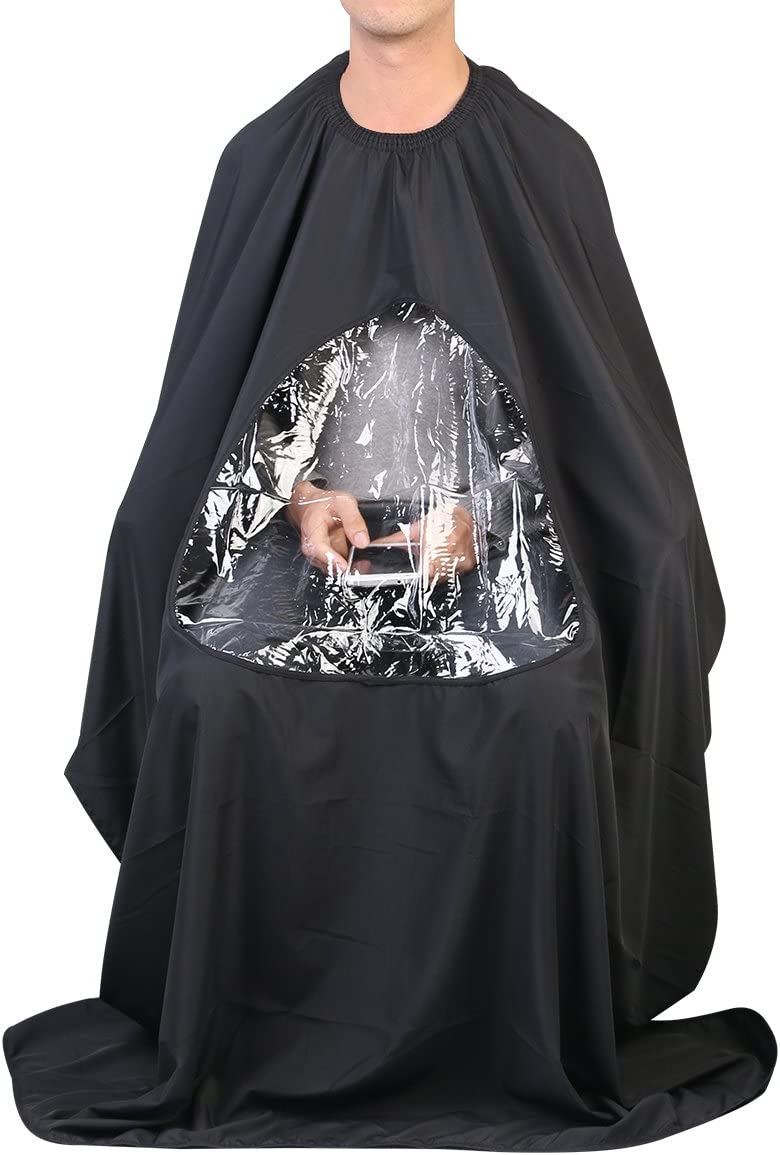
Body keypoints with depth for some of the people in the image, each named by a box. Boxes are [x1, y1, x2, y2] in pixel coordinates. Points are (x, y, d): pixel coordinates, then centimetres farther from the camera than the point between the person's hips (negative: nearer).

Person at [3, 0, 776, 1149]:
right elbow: (224, 368, 10)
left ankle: (529, 1041, -8)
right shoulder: (267, 157, 6)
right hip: (304, 520, 2)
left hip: (492, 530, -1)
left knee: (541, 711, -28)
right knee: (213, 694, -23)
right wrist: (300, 491, -6)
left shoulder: (541, 157, 1)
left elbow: (579, 373, 2)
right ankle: (228, 1034, -6)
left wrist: (474, 507, -10)